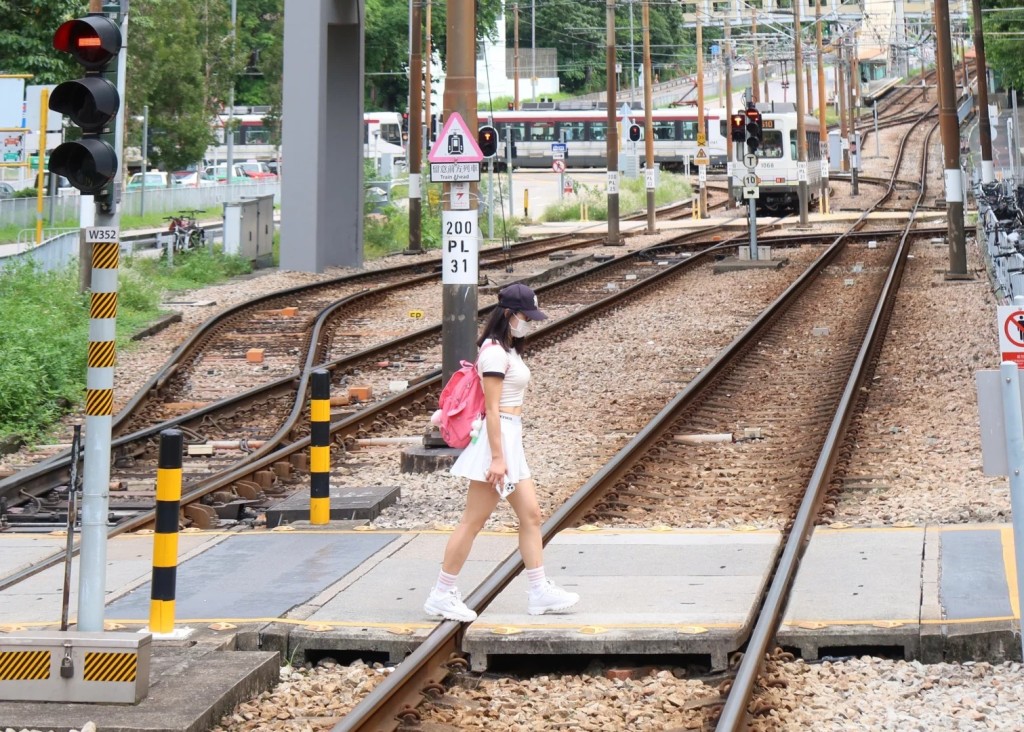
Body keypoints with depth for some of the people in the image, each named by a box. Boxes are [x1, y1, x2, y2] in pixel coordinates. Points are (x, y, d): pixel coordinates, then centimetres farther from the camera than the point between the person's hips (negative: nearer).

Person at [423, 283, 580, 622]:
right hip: (498, 438, -10)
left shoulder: (508, 350, 15)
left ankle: (540, 591, 16)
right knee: (472, 521, -5)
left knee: (531, 515, 10)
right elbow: (492, 408, -19)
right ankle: (442, 595, 2)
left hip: (510, 440, 10)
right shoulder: (495, 353, -16)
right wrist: (497, 457, -20)